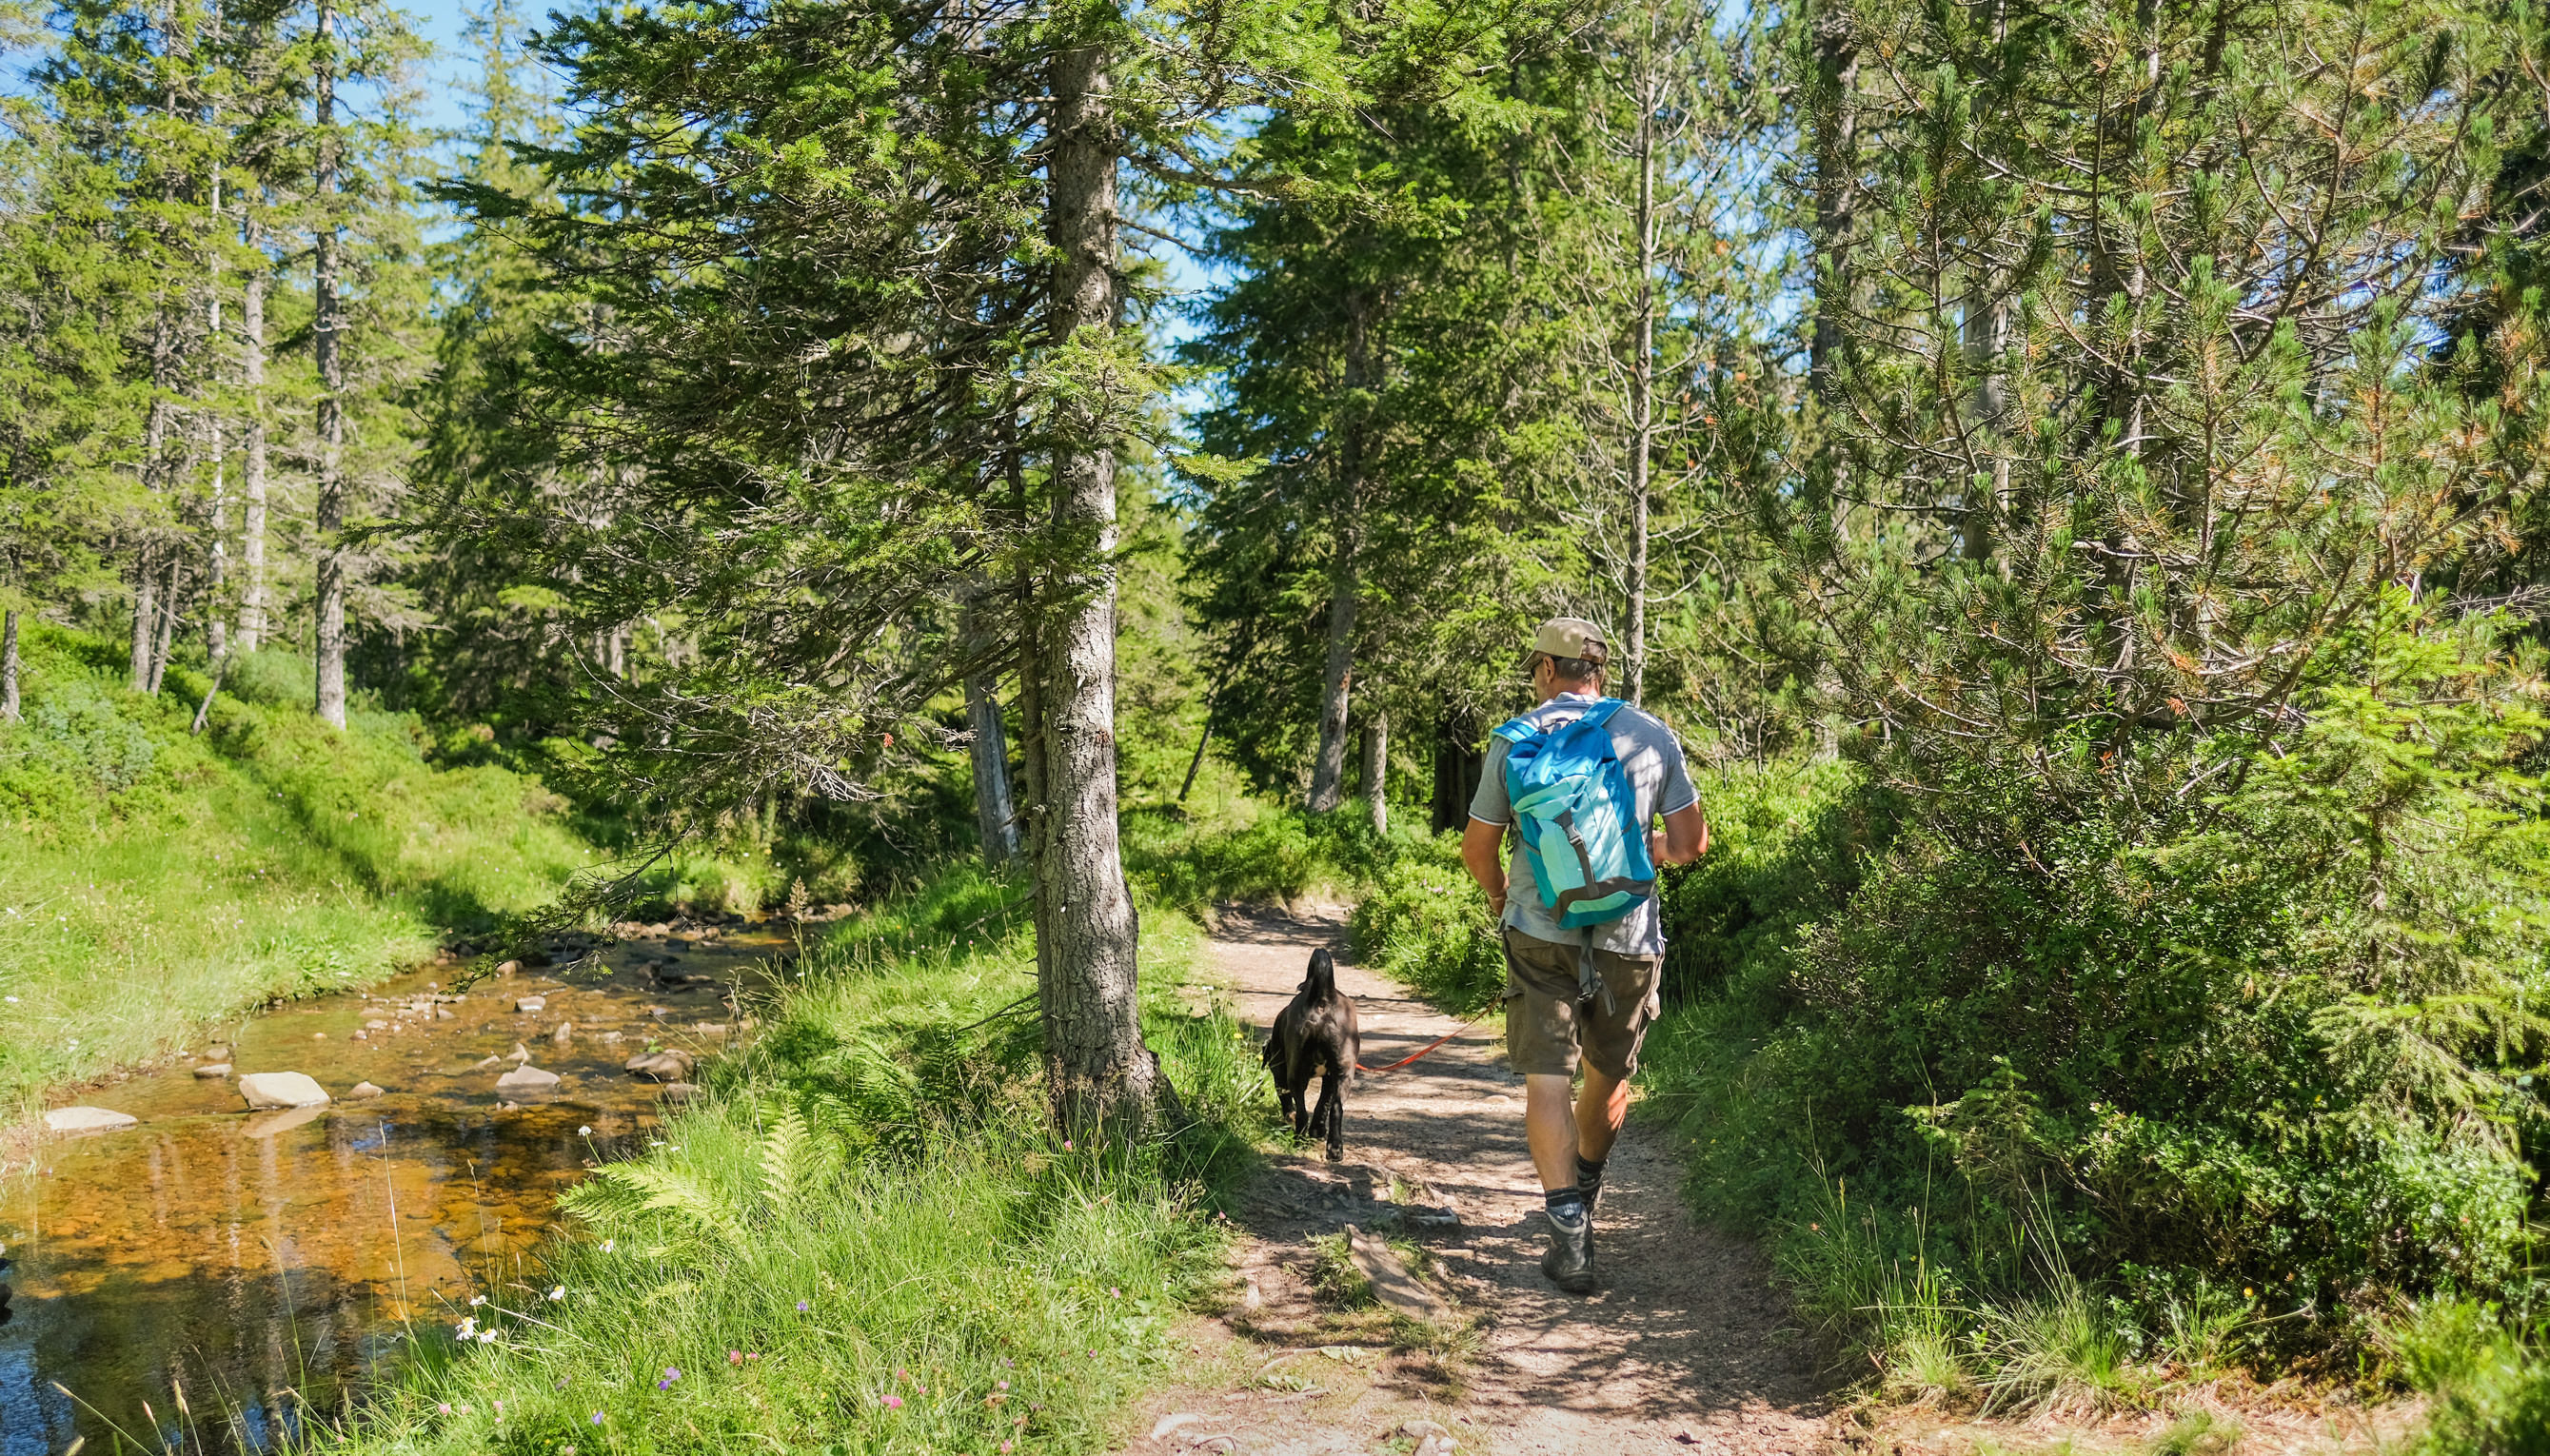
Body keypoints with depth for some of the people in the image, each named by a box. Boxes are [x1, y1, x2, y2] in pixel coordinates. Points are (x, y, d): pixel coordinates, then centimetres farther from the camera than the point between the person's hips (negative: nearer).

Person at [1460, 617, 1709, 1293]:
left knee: (1547, 1078, -1)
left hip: (1542, 929, -2)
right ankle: (1583, 1195, 40)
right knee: (1609, 1073, 21)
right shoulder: (1652, 736, 1)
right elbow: (1691, 842, 4)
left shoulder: (1516, 739, -2)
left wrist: (1497, 892, 23)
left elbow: (1477, 846, 3)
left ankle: (1570, 1234, -11)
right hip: (1628, 935, 2)